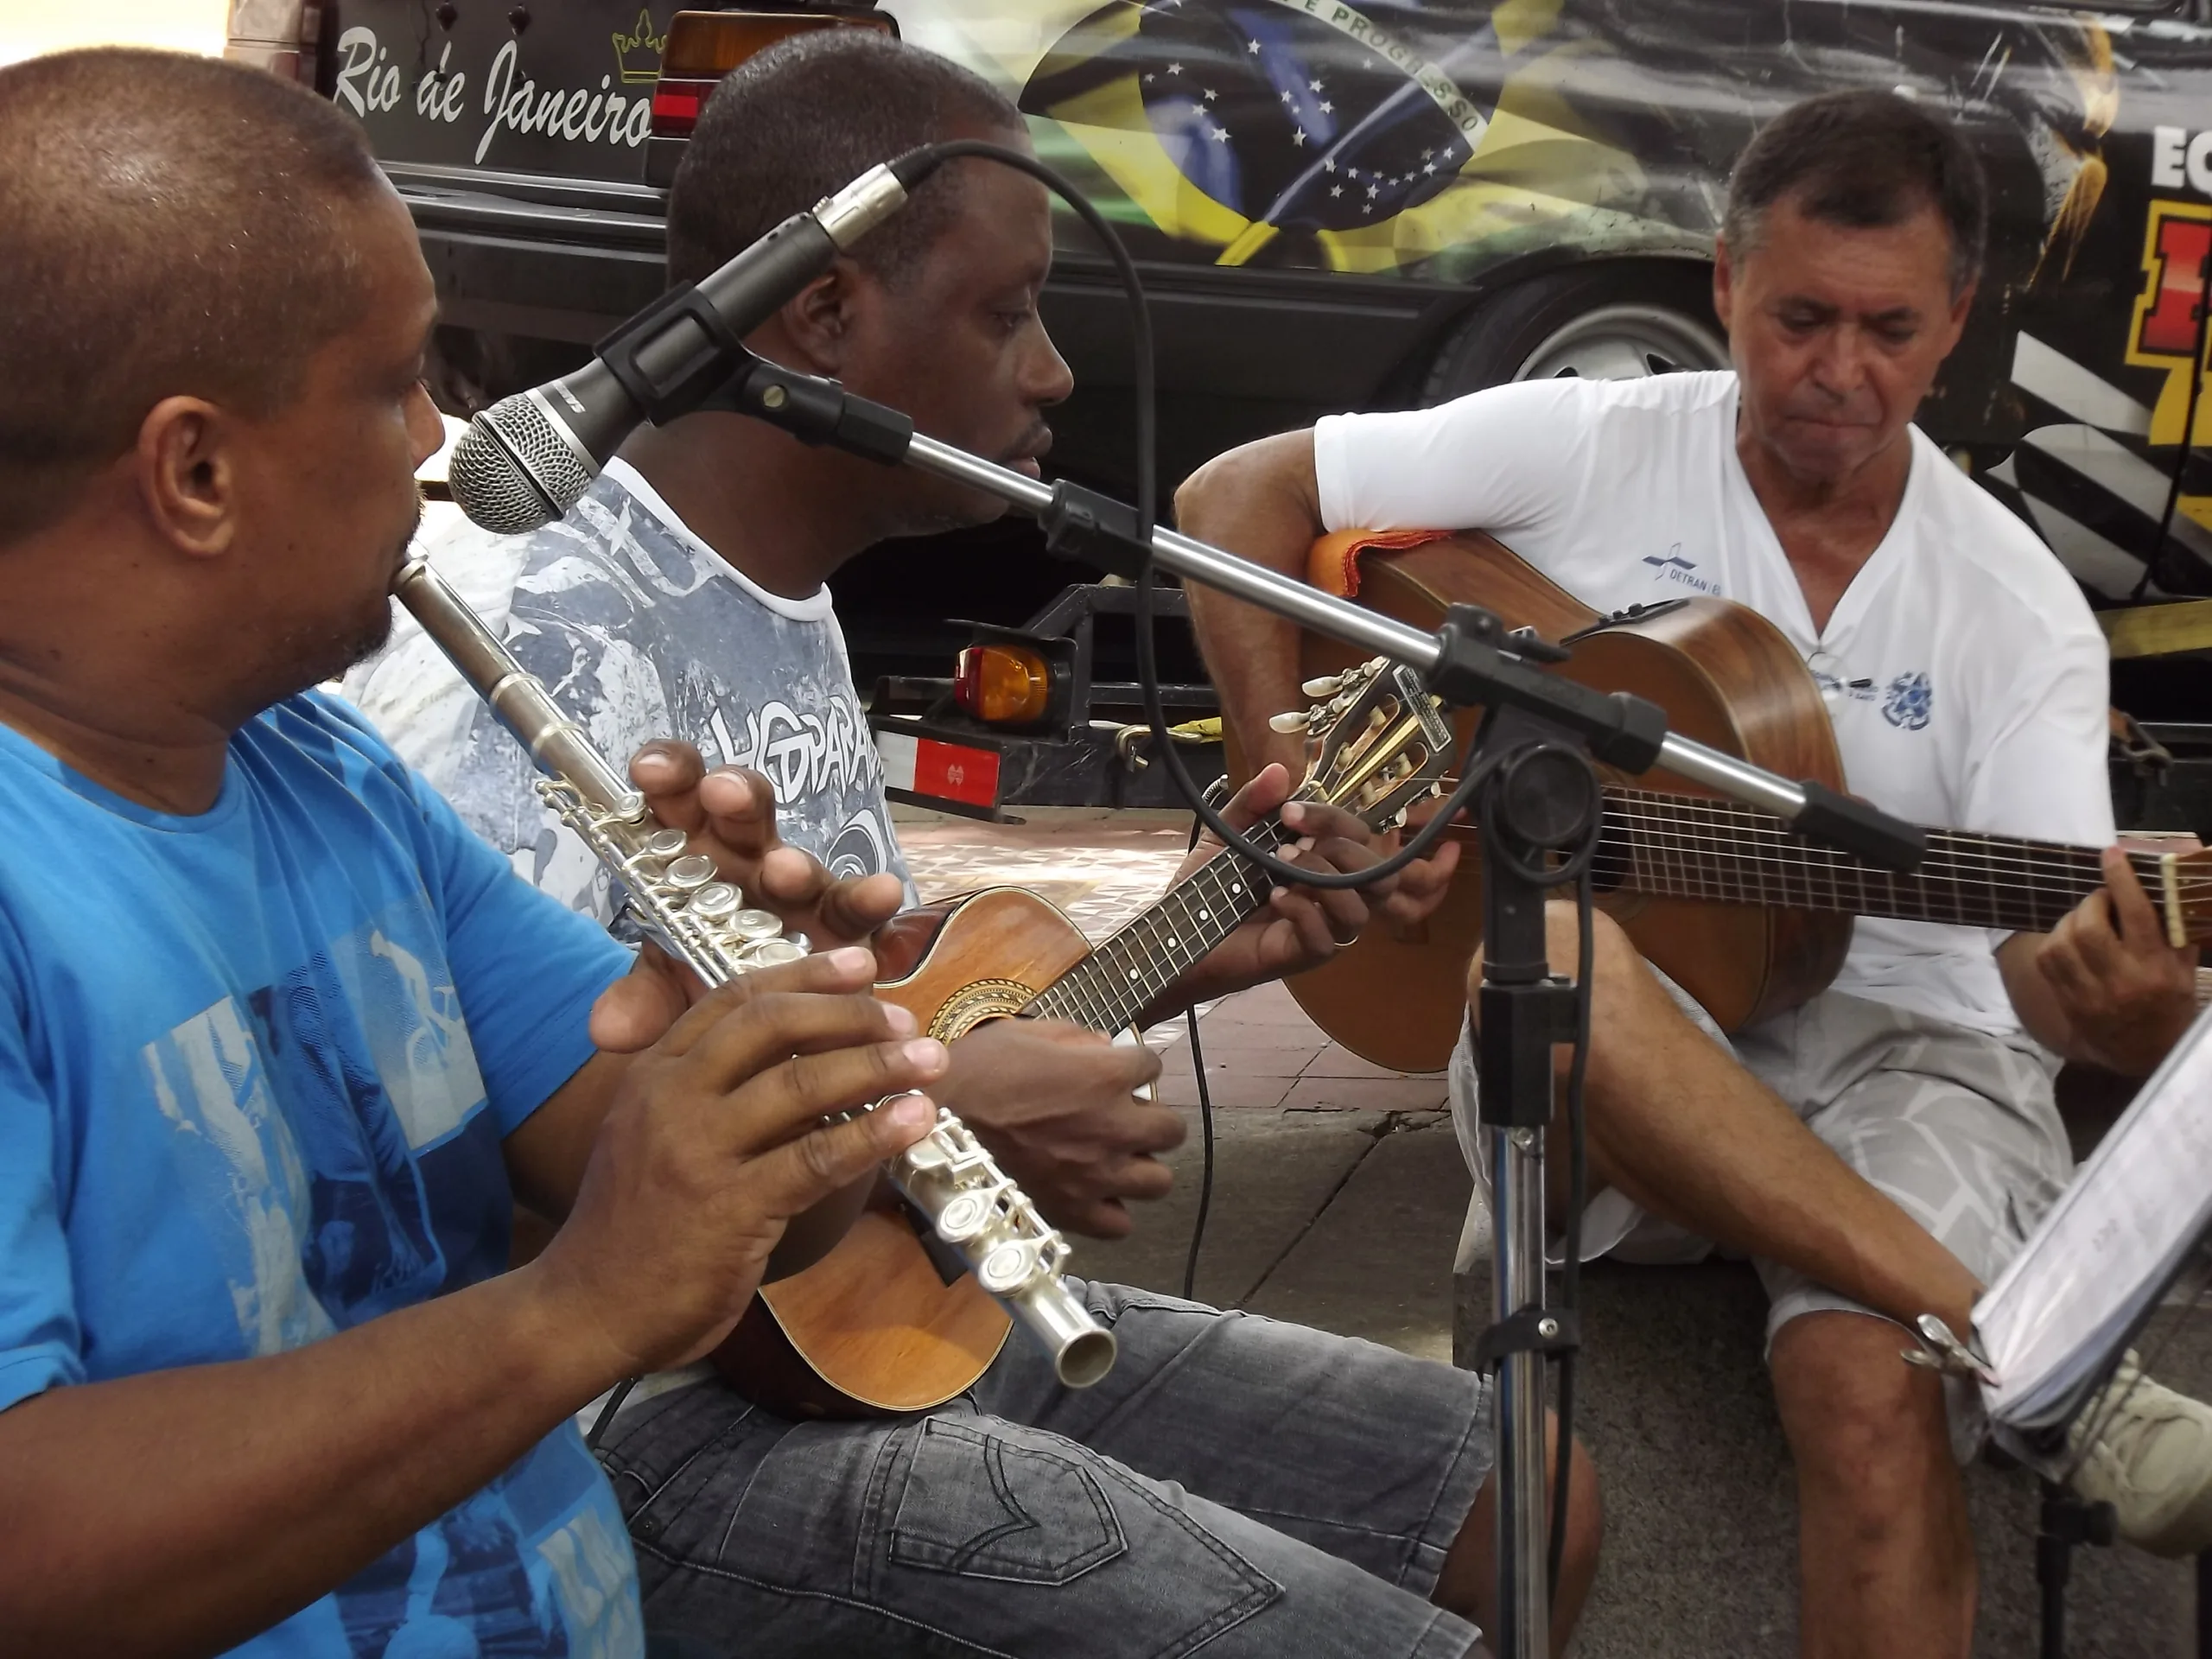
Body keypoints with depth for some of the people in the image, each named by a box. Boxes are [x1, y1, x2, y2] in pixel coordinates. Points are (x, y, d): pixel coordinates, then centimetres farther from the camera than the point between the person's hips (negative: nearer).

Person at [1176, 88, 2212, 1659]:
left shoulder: (2019, 612, -1)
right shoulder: (1583, 450, -1)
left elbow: (2051, 957, -9)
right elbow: (1235, 496, 1)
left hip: (1898, 1049, 0)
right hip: (1604, 1061, 1)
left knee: (1869, 1384, -34)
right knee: (1546, 944, -37)